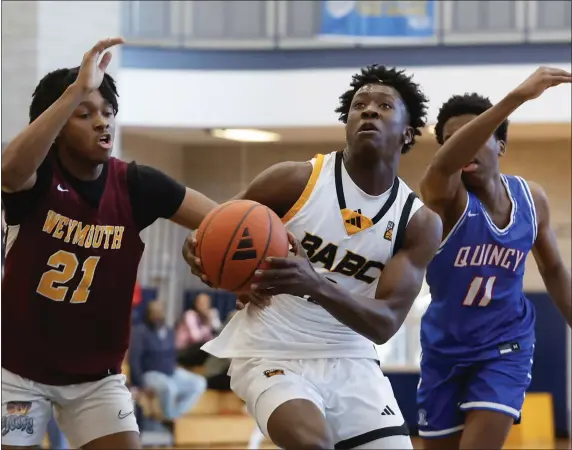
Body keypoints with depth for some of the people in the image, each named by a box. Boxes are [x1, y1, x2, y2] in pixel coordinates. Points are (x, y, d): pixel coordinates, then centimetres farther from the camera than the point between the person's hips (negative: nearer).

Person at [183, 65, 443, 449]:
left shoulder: (420, 222, -3)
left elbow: (385, 324, -13)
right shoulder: (294, 181, -9)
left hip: (351, 364, 4)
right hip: (273, 356, -4)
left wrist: (318, 287, -32)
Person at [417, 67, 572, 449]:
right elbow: (443, 164, -45)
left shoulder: (532, 199, -6)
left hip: (505, 345, 1)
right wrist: (517, 97, -57)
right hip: (445, 347, -1)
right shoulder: (444, 196, -19)